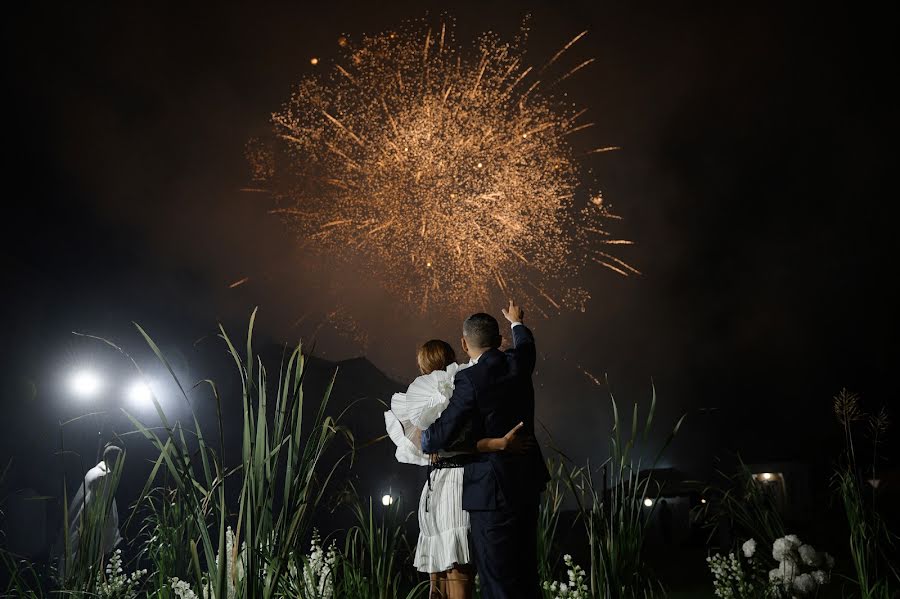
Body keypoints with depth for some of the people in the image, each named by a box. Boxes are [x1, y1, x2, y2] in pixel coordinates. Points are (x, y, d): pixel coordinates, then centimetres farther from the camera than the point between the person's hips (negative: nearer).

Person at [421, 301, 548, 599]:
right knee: (525, 573, 18)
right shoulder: (518, 363, 3)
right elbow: (526, 344, 28)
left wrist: (419, 439, 5)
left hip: (492, 490, -8)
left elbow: (441, 436, -17)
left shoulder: (469, 378, -17)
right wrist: (517, 322, 48)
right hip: (528, 482, 8)